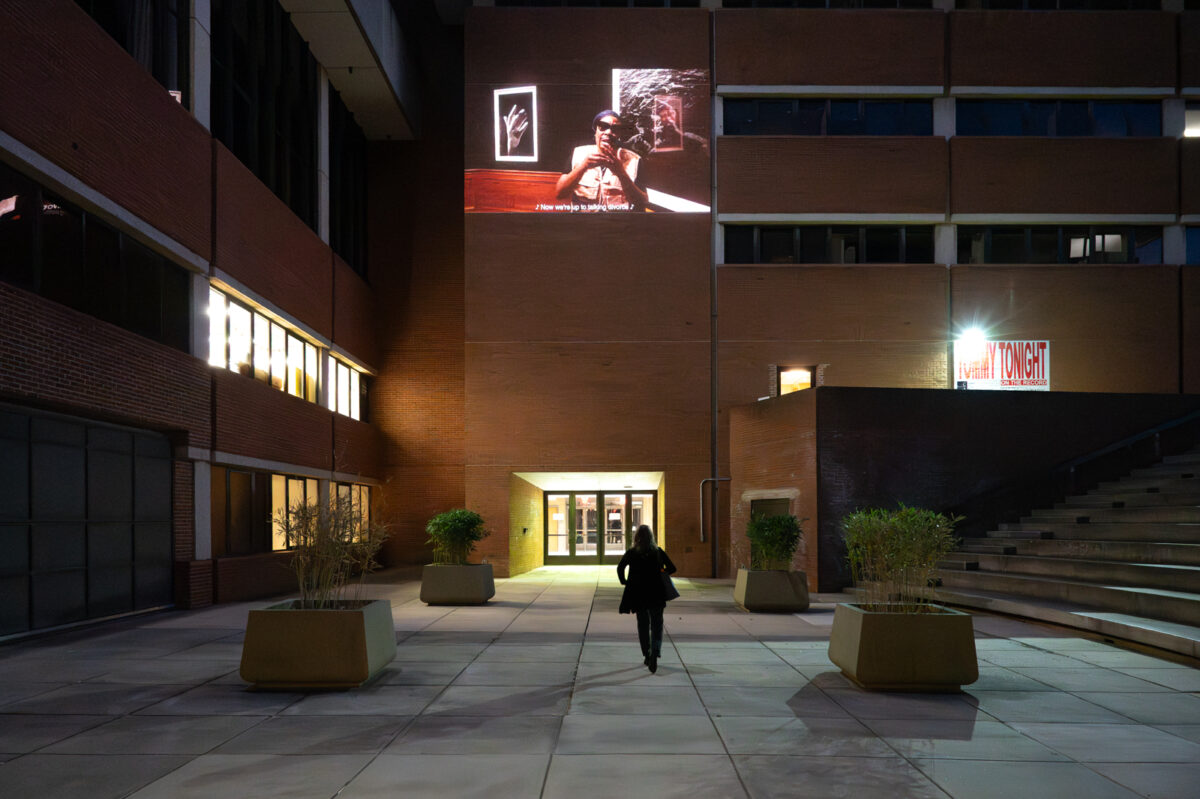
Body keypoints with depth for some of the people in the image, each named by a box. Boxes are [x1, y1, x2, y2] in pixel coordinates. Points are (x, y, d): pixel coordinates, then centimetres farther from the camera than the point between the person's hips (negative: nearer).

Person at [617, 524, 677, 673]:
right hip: (656, 595, 0)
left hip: (638, 595, 0)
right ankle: (655, 652, -22)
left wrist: (624, 582, 4)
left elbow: (620, 568, -11)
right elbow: (672, 568, 1)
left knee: (643, 625, 15)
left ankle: (647, 655, 18)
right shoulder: (658, 552, 0)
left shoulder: (631, 553, -2)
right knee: (656, 625, 2)